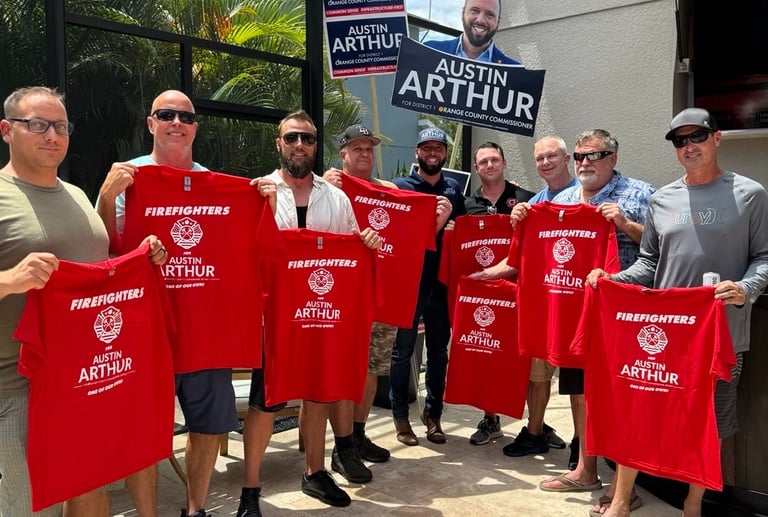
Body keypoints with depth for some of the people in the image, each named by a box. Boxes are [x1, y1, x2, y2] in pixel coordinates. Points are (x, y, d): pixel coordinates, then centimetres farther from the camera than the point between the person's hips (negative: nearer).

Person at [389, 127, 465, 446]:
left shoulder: (453, 189, 12)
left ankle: (433, 413, 24)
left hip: (442, 281, 4)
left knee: (439, 349, 11)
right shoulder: (400, 186, 1)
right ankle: (400, 416, 15)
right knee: (403, 349, 4)